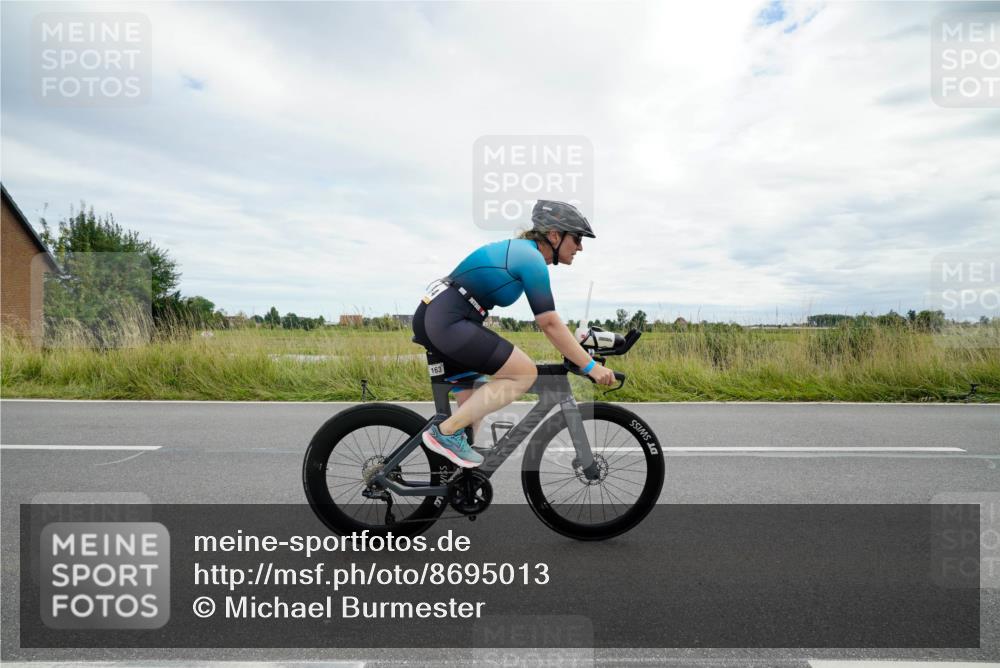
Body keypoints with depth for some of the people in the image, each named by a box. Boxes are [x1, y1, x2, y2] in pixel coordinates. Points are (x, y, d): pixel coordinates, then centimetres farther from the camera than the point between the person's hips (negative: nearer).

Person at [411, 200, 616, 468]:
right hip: (449, 322, -10)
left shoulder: (519, 250, 19)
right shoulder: (532, 258, -10)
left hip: (431, 315, 10)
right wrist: (591, 366, -6)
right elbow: (549, 324, -12)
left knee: (476, 404, 20)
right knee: (525, 373, -8)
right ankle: (445, 433, -6)